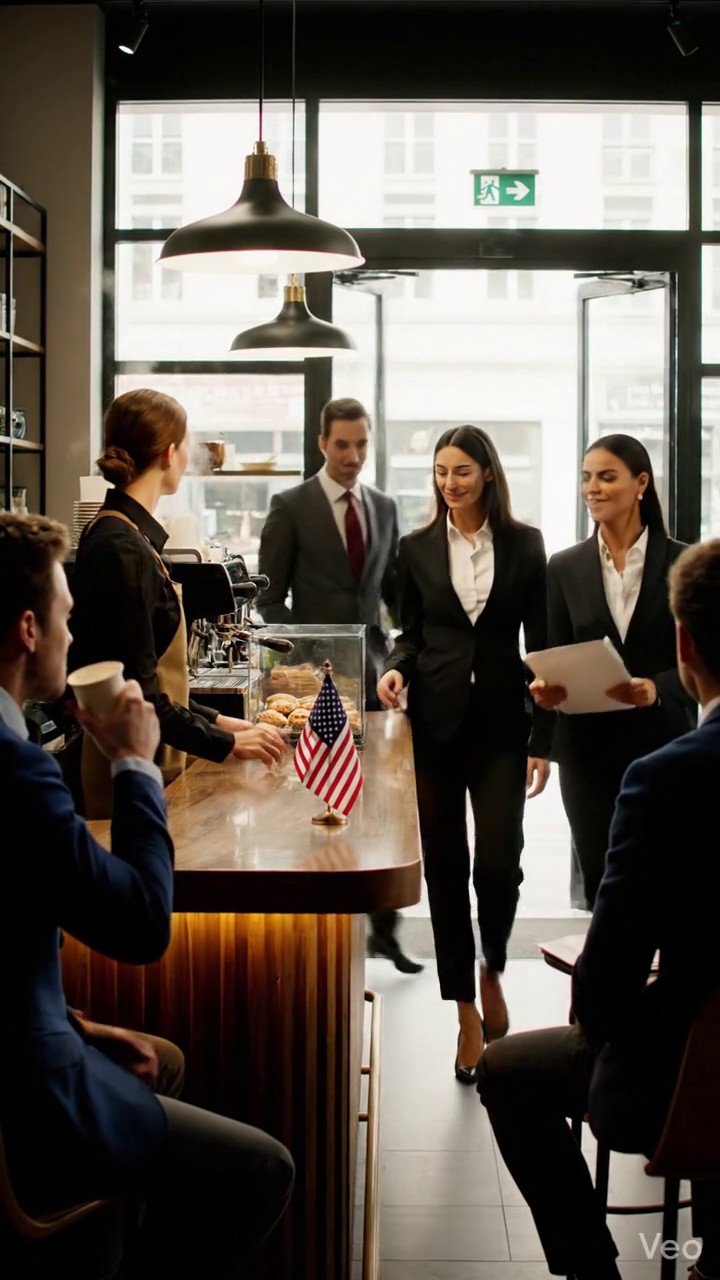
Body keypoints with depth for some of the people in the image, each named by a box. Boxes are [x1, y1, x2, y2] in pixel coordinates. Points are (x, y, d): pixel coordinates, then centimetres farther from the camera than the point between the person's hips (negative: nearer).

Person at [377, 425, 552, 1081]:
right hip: (435, 721, 2)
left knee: (498, 865, -11)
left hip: (500, 721, -1)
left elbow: (541, 643, 2)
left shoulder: (524, 544, 2)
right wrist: (396, 669, -9)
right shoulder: (418, 548, 6)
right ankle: (468, 1013, 15)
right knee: (445, 868, 3)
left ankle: (492, 971, 20)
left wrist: (543, 740, -2)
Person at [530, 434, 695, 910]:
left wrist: (658, 690, -21)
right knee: (600, 880, 5)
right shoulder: (566, 567, 5)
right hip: (589, 748, 2)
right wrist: (545, 686, -16)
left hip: (663, 744, -2)